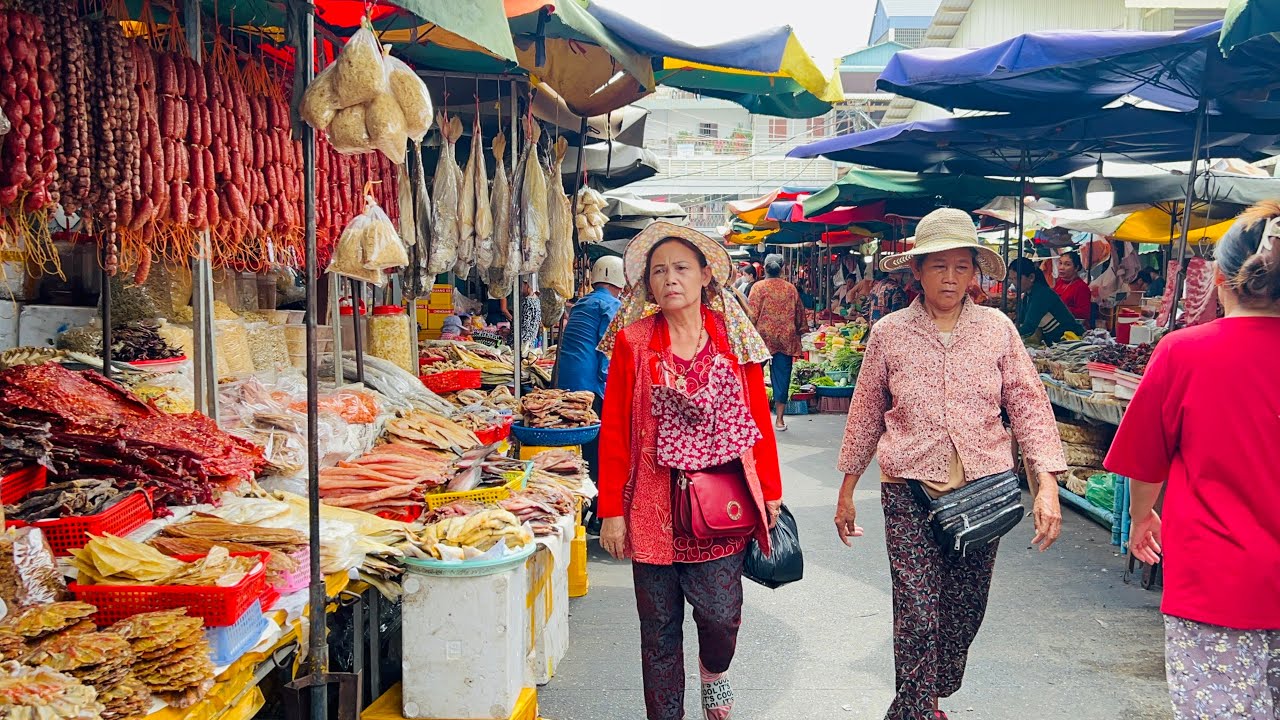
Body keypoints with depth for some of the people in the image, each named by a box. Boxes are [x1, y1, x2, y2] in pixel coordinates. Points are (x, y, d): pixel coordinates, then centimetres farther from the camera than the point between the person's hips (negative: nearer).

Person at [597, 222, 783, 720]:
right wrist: (612, 510, -5)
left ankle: (714, 670, 35)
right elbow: (614, 431, -2)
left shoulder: (734, 339, 3)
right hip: (655, 503, 0)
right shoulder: (633, 341, -1)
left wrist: (770, 492, 5)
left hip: (722, 499, 1)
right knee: (660, 627, 8)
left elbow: (759, 419, 5)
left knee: (721, 614, -1)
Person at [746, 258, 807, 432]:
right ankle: (779, 419, 6)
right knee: (782, 378, 5)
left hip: (763, 336, -2)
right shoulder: (791, 288, 7)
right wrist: (800, 331, 25)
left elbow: (751, 314, -8)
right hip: (786, 339, 2)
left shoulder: (759, 287, -3)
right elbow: (800, 314, 13)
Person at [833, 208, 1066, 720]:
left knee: (964, 614, 13)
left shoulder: (998, 329, 1)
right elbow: (866, 414, 8)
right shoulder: (889, 333, 0)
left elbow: (1028, 406, 1)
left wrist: (1047, 485, -9)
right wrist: (847, 490, 12)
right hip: (910, 491, -2)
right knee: (917, 618, -7)